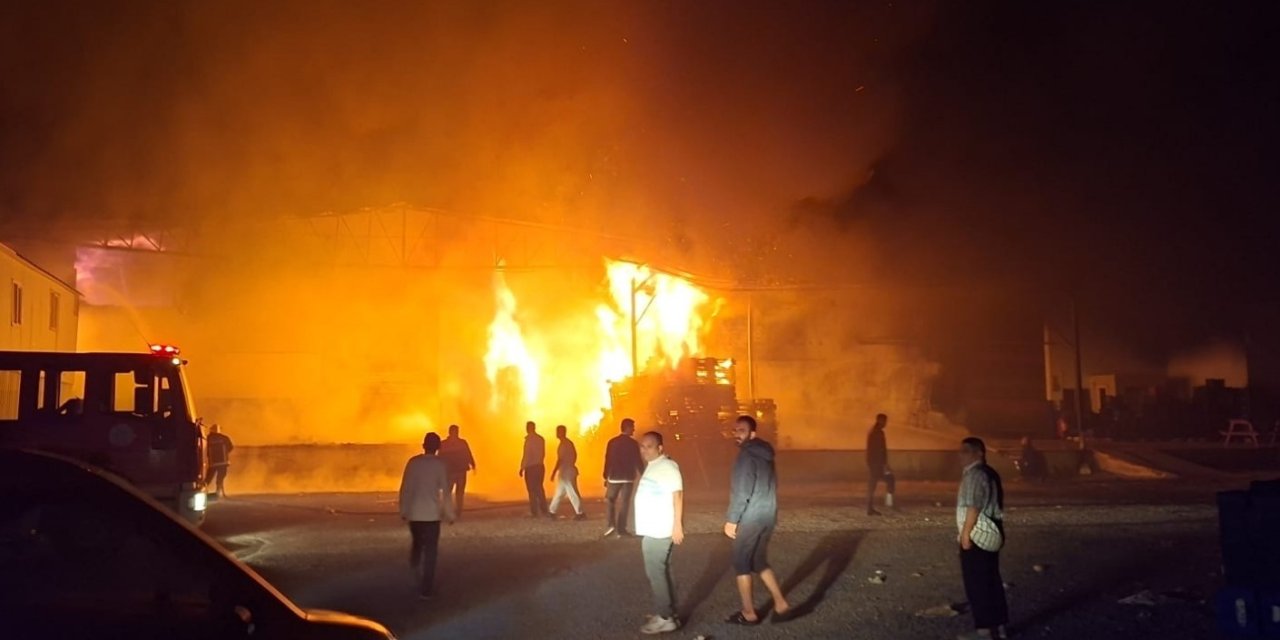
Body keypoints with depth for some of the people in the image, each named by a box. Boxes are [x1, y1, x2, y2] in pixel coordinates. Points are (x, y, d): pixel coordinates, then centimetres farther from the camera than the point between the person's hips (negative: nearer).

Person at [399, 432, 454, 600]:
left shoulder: (413, 462, -1)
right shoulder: (440, 464, -6)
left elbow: (405, 488, 0)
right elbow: (445, 491, -6)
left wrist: (403, 510, 11)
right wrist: (449, 514, 1)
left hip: (413, 512, 2)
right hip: (432, 513, -2)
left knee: (416, 544, 24)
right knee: (430, 551, 4)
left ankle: (416, 572, 5)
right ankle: (425, 590, 2)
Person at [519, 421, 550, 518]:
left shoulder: (529, 439, -12)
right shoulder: (541, 439, 7)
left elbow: (526, 455, -15)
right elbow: (543, 454, 12)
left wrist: (522, 468, -11)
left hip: (531, 467, -6)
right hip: (540, 466, 6)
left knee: (532, 490, -1)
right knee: (539, 488, 14)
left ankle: (534, 512, -1)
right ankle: (544, 511, 13)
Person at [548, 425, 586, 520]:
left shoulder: (563, 444, -17)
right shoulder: (569, 443, 12)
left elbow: (560, 459, -21)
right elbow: (575, 455, 20)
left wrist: (553, 473, -19)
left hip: (566, 472, -10)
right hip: (569, 471, 10)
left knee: (572, 493, -7)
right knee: (559, 492, 15)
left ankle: (580, 513, -7)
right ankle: (552, 512, 22)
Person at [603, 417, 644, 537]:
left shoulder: (612, 442, 1)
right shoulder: (633, 443, -8)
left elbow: (607, 460, 2)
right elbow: (638, 461, -7)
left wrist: (606, 477, 9)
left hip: (614, 477, 2)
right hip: (628, 477, -2)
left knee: (611, 500, 15)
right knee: (624, 502, 4)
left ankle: (612, 525, 0)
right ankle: (621, 529, 3)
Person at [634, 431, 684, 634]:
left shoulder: (667, 467, -16)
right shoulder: (652, 466, 15)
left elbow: (677, 496, -21)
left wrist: (677, 525, -24)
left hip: (660, 530, -10)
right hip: (652, 529, 10)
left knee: (655, 572, -6)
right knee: (661, 571, 14)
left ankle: (665, 618, -1)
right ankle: (668, 612, 21)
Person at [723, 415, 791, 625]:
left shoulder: (747, 455, -16)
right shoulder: (764, 454, 12)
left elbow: (742, 491, -20)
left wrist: (731, 519, -14)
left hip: (750, 518, -9)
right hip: (767, 515, 9)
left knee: (741, 565, 4)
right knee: (760, 563, 18)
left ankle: (748, 613, 11)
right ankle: (781, 605, 14)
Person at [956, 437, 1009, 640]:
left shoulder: (974, 474, -17)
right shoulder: (989, 473, 15)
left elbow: (973, 507, -23)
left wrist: (966, 533, -20)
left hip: (977, 535, -10)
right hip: (990, 534, 10)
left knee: (976, 583, -2)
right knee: (991, 581, 14)